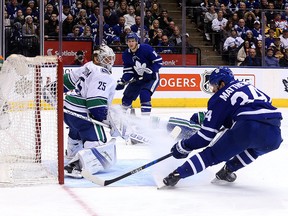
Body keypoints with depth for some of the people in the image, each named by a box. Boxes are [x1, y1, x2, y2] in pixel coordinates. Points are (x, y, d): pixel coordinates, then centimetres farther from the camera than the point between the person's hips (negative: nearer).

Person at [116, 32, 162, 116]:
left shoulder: (146, 49, -21)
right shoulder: (126, 55, -5)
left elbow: (158, 61, -17)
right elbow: (128, 71, -1)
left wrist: (150, 70, -28)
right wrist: (122, 81, -17)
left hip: (151, 78, -6)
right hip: (138, 79, 6)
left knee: (144, 94, -28)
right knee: (127, 96, 7)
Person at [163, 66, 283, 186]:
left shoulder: (220, 98, 13)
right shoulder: (249, 87, 31)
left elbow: (207, 134, 11)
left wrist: (184, 146, 22)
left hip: (248, 129, -5)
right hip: (274, 135, 5)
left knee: (213, 153, 8)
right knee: (253, 149, 36)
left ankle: (177, 174, 3)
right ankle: (227, 171, 26)